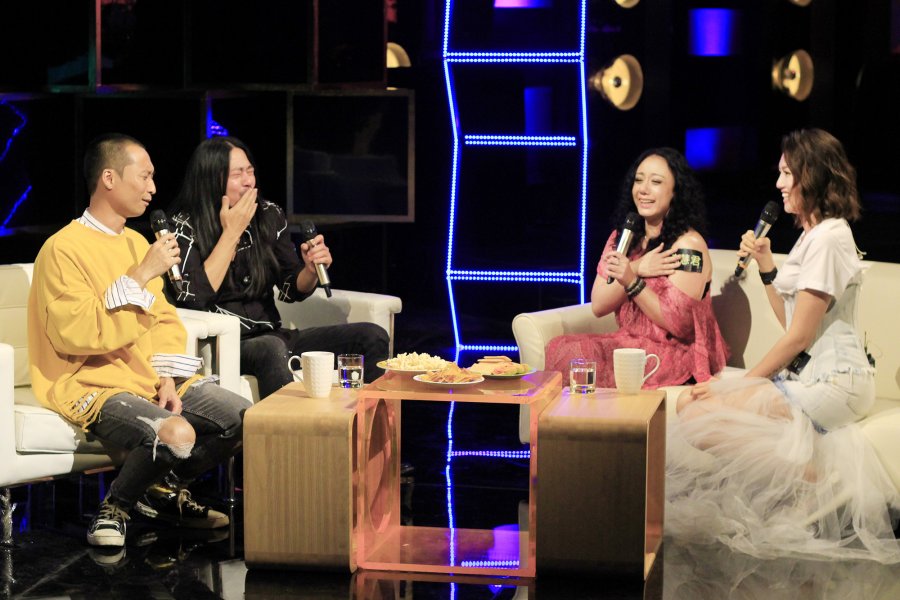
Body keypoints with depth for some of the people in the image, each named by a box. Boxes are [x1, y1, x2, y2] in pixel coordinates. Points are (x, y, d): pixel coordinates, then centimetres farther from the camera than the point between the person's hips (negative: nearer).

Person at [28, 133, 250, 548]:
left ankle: (166, 491, 14)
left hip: (151, 380, 8)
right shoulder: (64, 249, -11)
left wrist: (168, 379, -1)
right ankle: (115, 507, -5)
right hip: (93, 386, -8)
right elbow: (76, 334, -23)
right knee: (176, 434, -34)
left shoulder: (136, 243, 16)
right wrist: (141, 276, -21)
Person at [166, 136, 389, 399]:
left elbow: (291, 290, 14)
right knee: (272, 349, -40)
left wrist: (311, 270, -10)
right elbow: (194, 297, -18)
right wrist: (231, 233, -13)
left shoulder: (269, 215, 9)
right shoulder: (186, 226, -4)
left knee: (373, 337, -10)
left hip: (272, 335, 6)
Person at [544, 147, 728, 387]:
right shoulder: (622, 238, 12)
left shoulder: (688, 244, -10)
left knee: (577, 357, -26)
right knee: (558, 347, -19)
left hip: (677, 352, -7)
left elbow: (678, 324, -15)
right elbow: (598, 306, 3)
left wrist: (632, 283, -23)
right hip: (629, 340, 7)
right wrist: (637, 269, -12)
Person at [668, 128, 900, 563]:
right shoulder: (811, 234, 18)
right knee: (690, 403, 0)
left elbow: (799, 336, -15)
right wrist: (766, 266, 7)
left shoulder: (830, 238, -14)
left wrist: (746, 382, -8)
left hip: (830, 381, -11)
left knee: (701, 422, -21)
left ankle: (813, 479, -12)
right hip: (806, 373, 11)